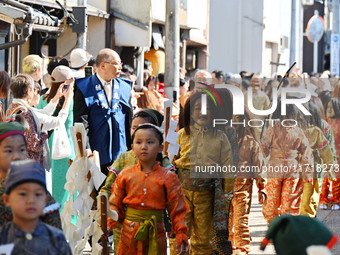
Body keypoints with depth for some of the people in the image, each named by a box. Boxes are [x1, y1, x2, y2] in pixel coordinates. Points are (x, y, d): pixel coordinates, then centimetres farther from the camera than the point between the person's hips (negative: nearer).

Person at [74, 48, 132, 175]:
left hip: (120, 154, 4)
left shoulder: (124, 87, 13)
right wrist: (86, 148, -17)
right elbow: (81, 121, -8)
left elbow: (130, 120, 16)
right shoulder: (84, 88, -1)